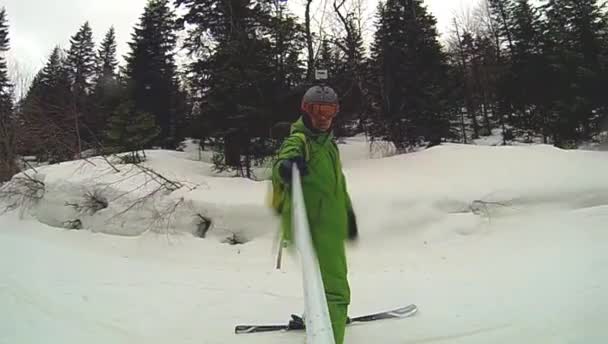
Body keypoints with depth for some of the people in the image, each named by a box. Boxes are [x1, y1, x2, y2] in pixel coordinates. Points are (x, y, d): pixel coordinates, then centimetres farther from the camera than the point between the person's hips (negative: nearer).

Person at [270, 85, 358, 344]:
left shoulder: (329, 143, 18)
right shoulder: (299, 140, -9)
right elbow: (283, 162, -31)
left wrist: (348, 214, 31)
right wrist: (286, 166, -54)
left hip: (331, 226, 10)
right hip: (314, 225, -9)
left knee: (327, 277, 28)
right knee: (335, 288, -16)